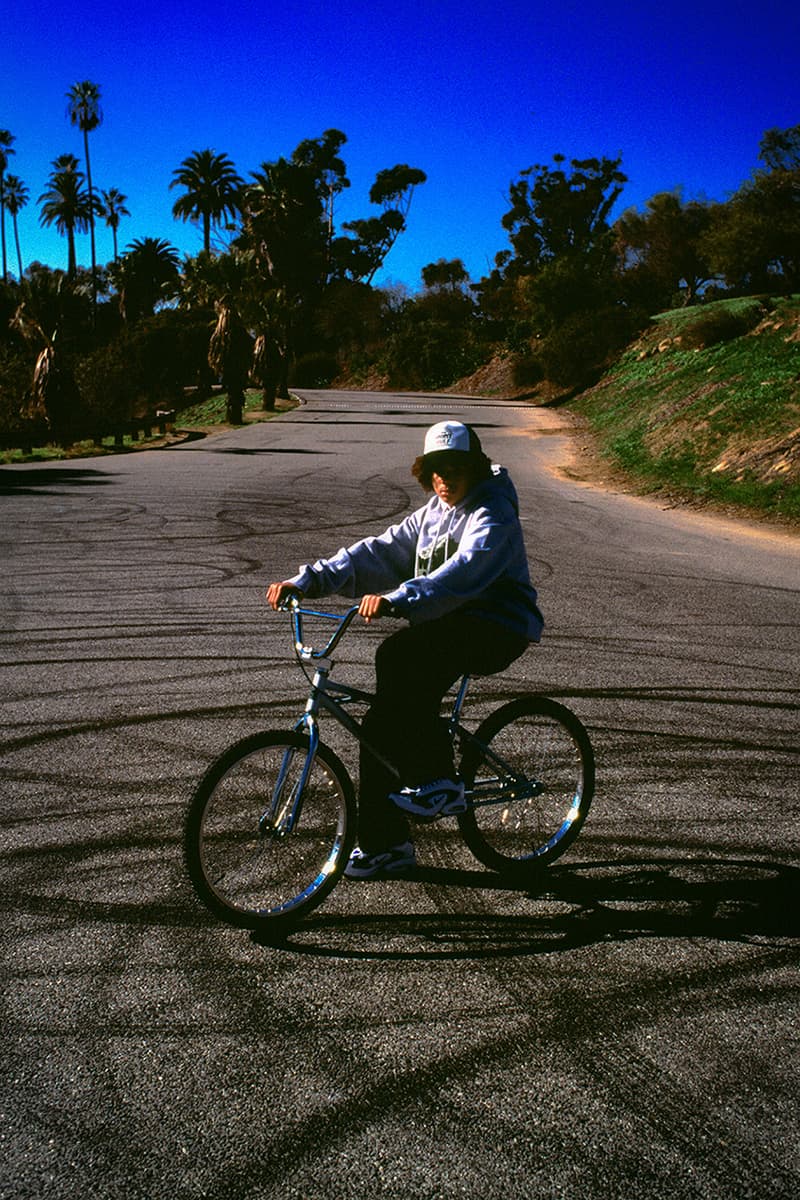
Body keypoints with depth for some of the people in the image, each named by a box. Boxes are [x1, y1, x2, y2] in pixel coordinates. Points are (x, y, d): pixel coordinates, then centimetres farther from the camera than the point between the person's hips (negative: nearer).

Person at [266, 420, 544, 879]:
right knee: (383, 722, -3)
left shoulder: (492, 515, -12)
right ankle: (385, 842, 9)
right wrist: (308, 580, -6)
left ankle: (440, 782, -21)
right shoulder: (431, 515, 14)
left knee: (397, 656, -31)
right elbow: (377, 552, 6)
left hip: (496, 629, -8)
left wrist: (397, 600, -45)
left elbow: (463, 571, -31)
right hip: (448, 629, 8)